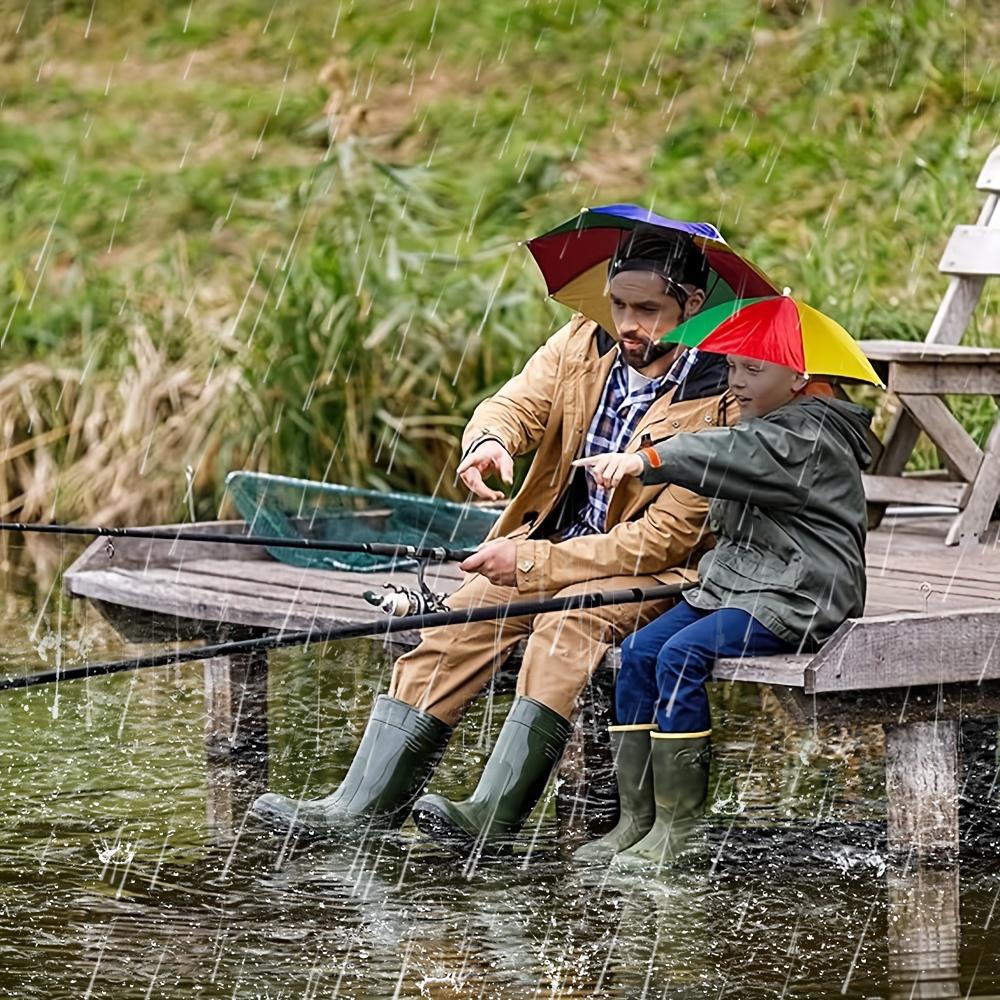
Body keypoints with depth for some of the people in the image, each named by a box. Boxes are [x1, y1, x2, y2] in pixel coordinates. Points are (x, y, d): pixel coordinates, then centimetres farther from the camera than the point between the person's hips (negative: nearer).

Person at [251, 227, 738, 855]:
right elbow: (516, 403, -6)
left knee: (566, 625, -35)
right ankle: (362, 804, -20)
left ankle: (494, 818, -42)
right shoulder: (580, 345, 4)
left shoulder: (721, 401, -15)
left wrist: (532, 563, -22)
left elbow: (666, 537, -18)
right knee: (457, 625, -18)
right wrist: (490, 440, -34)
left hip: (651, 571, -6)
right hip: (546, 547, 6)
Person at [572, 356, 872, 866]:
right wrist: (714, 569, 12)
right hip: (733, 583, 10)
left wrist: (646, 460, -43)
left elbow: (734, 455, -31)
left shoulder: (809, 437, -12)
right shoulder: (763, 428, 20)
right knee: (638, 652, -8)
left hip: (797, 595, -10)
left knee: (683, 655, -27)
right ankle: (635, 820, -10)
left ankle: (678, 829, -23)